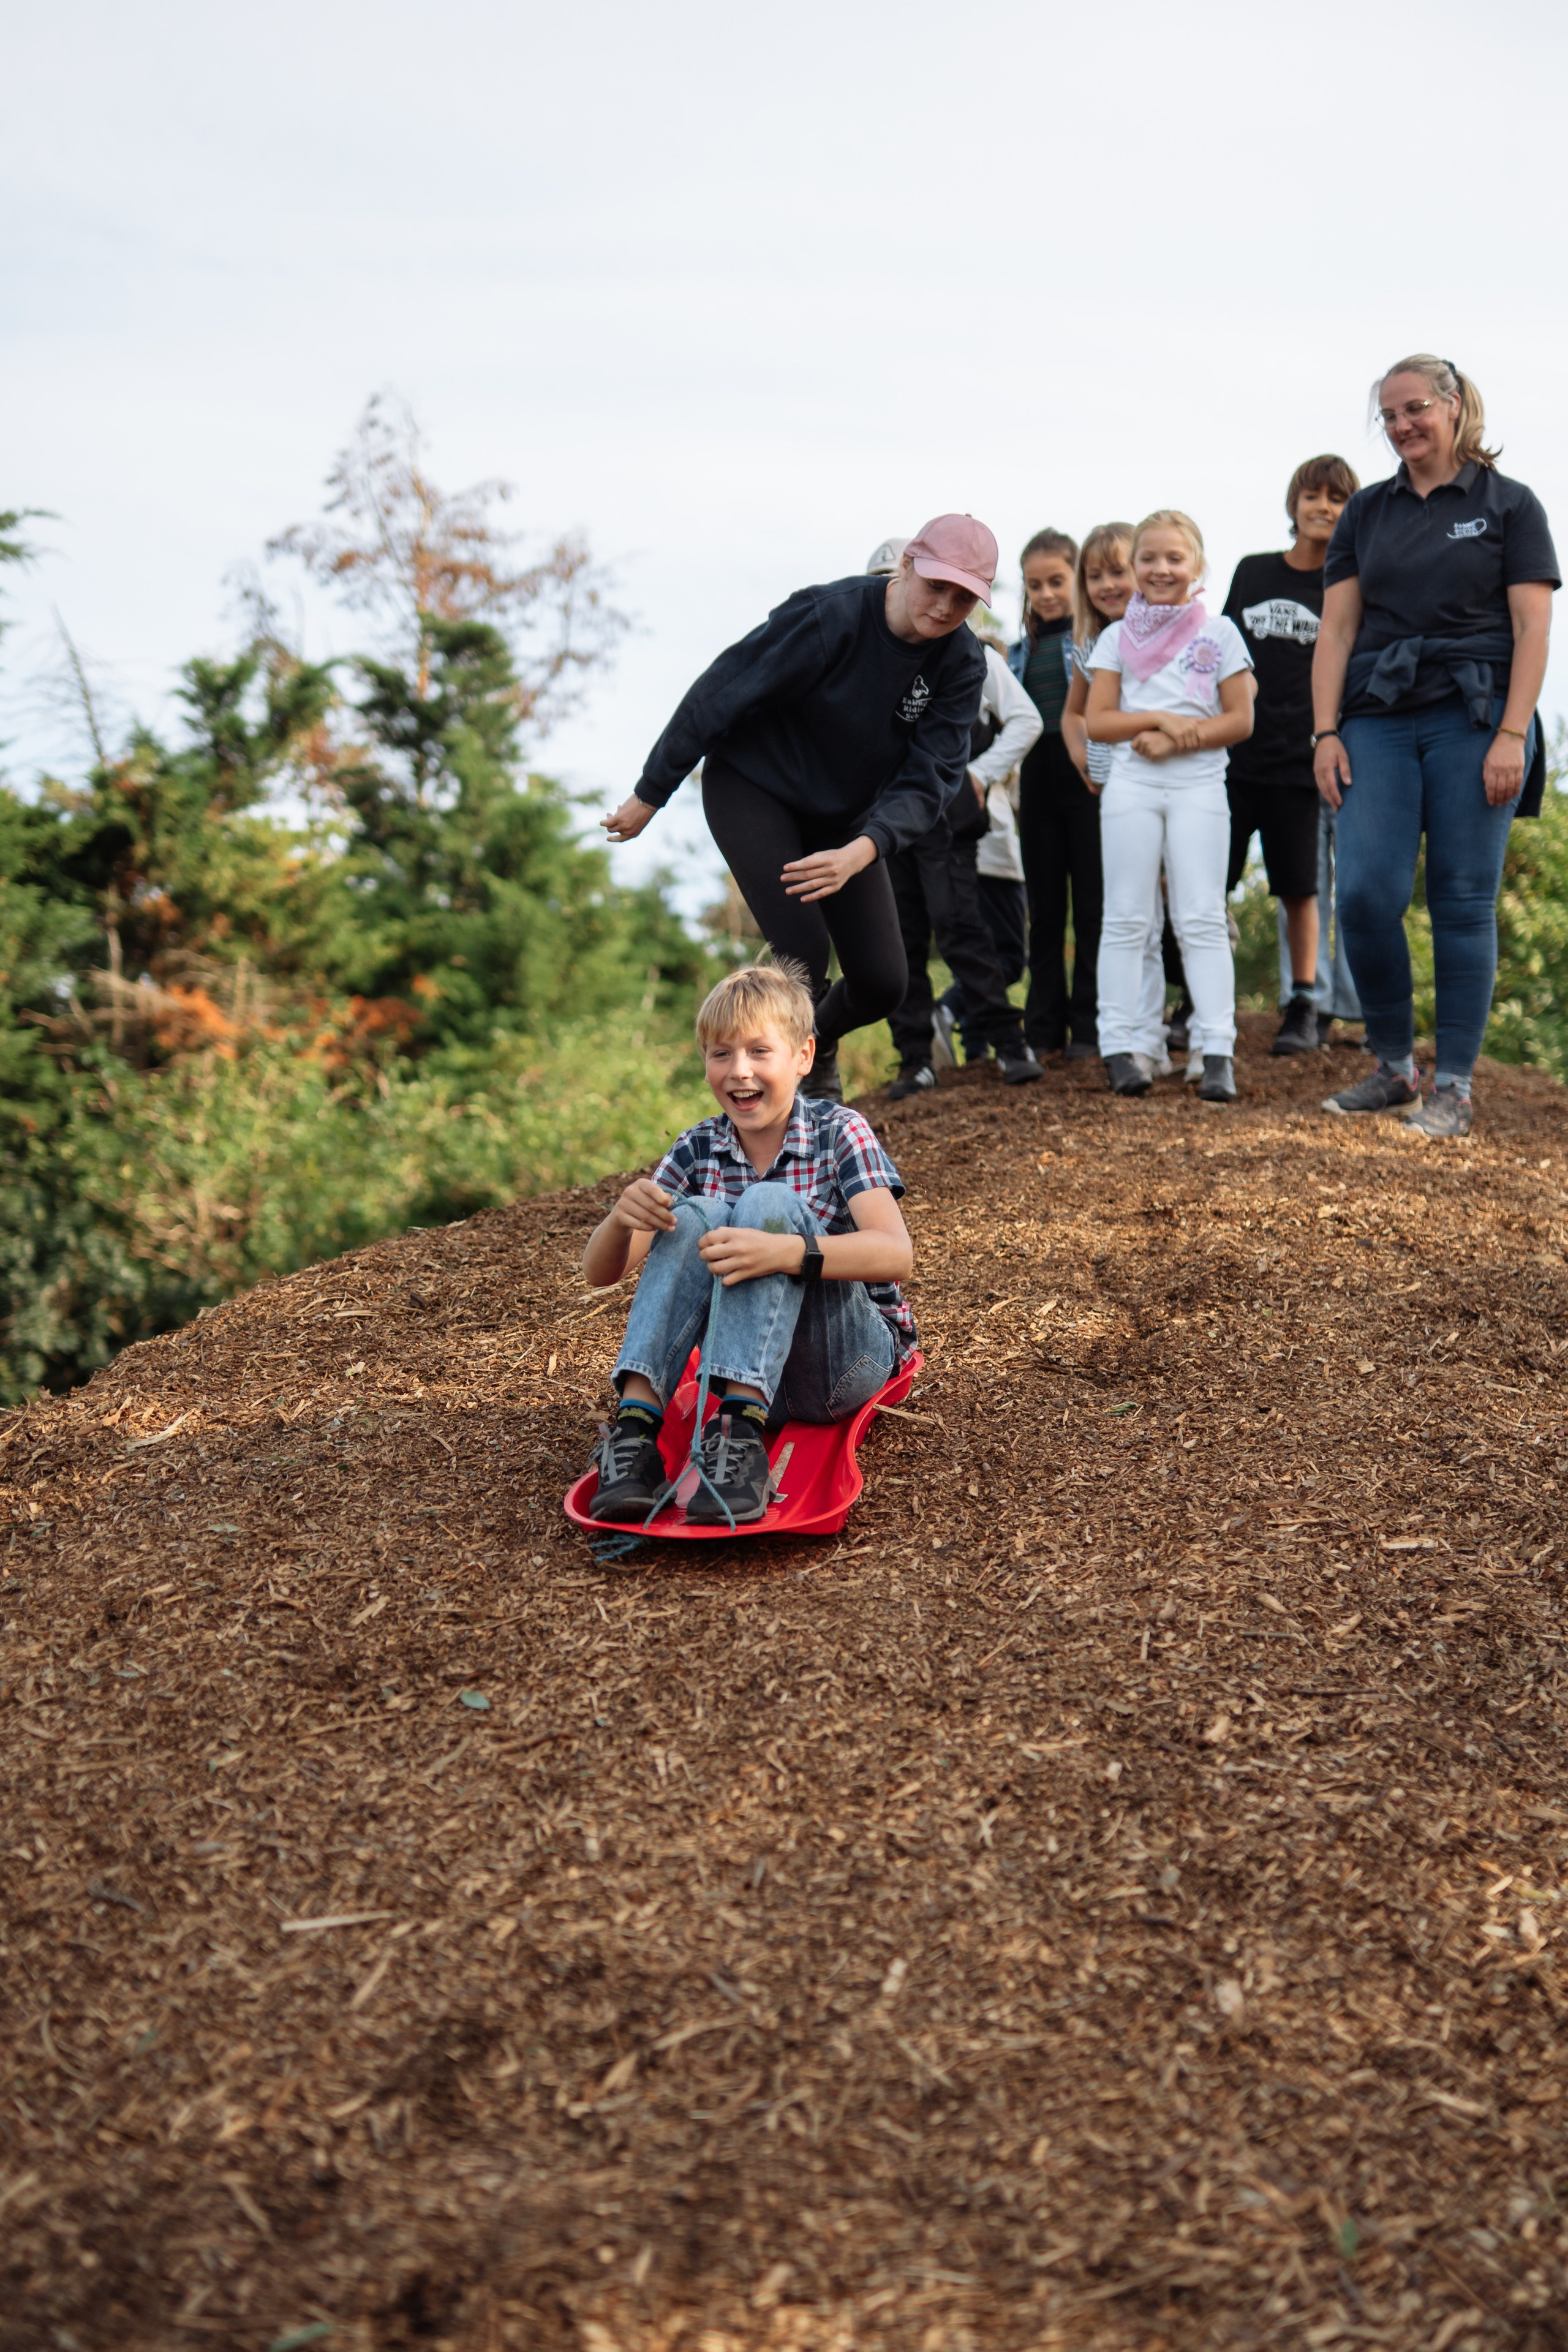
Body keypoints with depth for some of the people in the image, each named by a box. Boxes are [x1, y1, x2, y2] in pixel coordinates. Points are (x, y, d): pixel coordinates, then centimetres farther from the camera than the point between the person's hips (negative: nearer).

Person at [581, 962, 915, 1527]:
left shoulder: (839, 1133, -7)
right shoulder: (697, 1150, 4)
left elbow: (896, 1255, -24)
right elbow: (600, 1273, 0)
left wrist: (785, 1252, -41)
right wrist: (623, 1219, -24)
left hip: (850, 1361, -3)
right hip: (751, 1369, 3)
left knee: (769, 1202, -26)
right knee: (696, 1217, -21)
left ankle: (740, 1435, -39)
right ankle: (634, 1428, -32)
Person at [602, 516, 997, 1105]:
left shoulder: (962, 664, -12)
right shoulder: (829, 616, -26)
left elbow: (929, 779, -18)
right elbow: (718, 698, -20)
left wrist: (862, 851, -37)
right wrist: (649, 796, -13)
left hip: (844, 817, 5)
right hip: (752, 790, -5)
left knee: (882, 982, 0)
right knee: (801, 952, -22)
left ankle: (817, 1045, 33)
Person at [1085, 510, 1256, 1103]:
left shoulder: (1219, 632, 5)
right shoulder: (1118, 637, 8)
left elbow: (1240, 720, -1)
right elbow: (1096, 721, 1)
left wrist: (1179, 738, -14)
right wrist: (1159, 718, -13)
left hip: (1199, 784, -1)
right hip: (1131, 785, 1)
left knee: (1203, 920, -3)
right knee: (1126, 919, 2)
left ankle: (1217, 1053, -5)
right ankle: (1118, 1048, 5)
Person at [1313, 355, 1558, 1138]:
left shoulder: (1508, 505, 5)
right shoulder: (1366, 512, 14)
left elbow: (1533, 628, -1)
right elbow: (1336, 630, 11)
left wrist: (1512, 735, -11)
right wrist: (1325, 732, 0)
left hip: (1472, 719, -3)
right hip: (1378, 720, 3)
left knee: (1463, 901, -2)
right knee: (1367, 896, -8)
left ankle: (1453, 1087, 4)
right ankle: (1394, 1066, 9)